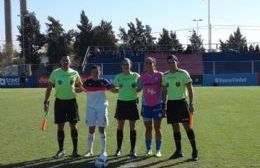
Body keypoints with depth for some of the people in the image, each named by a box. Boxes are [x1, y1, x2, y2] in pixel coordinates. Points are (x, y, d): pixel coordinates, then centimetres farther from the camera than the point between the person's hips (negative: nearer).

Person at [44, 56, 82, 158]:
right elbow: (49, 88, 2)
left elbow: (80, 86, 16)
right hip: (59, 101, 0)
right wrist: (46, 102, -3)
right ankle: (61, 150, 18)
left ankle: (75, 150, 11)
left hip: (71, 101, 0)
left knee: (73, 126, 2)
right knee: (60, 127, 5)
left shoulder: (74, 73, 1)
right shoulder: (55, 72, 0)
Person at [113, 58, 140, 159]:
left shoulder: (135, 76, -2)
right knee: (120, 126, 5)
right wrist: (119, 89, -11)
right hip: (121, 102, 1)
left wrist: (136, 89, -13)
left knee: (132, 127, 1)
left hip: (132, 102, -1)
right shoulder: (118, 77, 1)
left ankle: (133, 150, 9)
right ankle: (118, 149, 17)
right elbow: (114, 89, 9)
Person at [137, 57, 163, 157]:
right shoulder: (142, 77, 2)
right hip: (146, 105, 2)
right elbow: (138, 88, 7)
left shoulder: (160, 75, -4)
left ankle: (158, 150, 13)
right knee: (148, 128, 7)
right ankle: (148, 150, 16)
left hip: (157, 105, -2)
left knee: (157, 128, 4)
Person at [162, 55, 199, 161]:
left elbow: (190, 89, -6)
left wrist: (191, 104, -13)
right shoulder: (165, 76, 8)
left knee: (187, 126, -8)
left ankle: (194, 151, 1)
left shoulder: (183, 73, -6)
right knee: (175, 128, 8)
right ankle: (178, 151, 17)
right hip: (171, 103, 5)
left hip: (181, 102, -5)